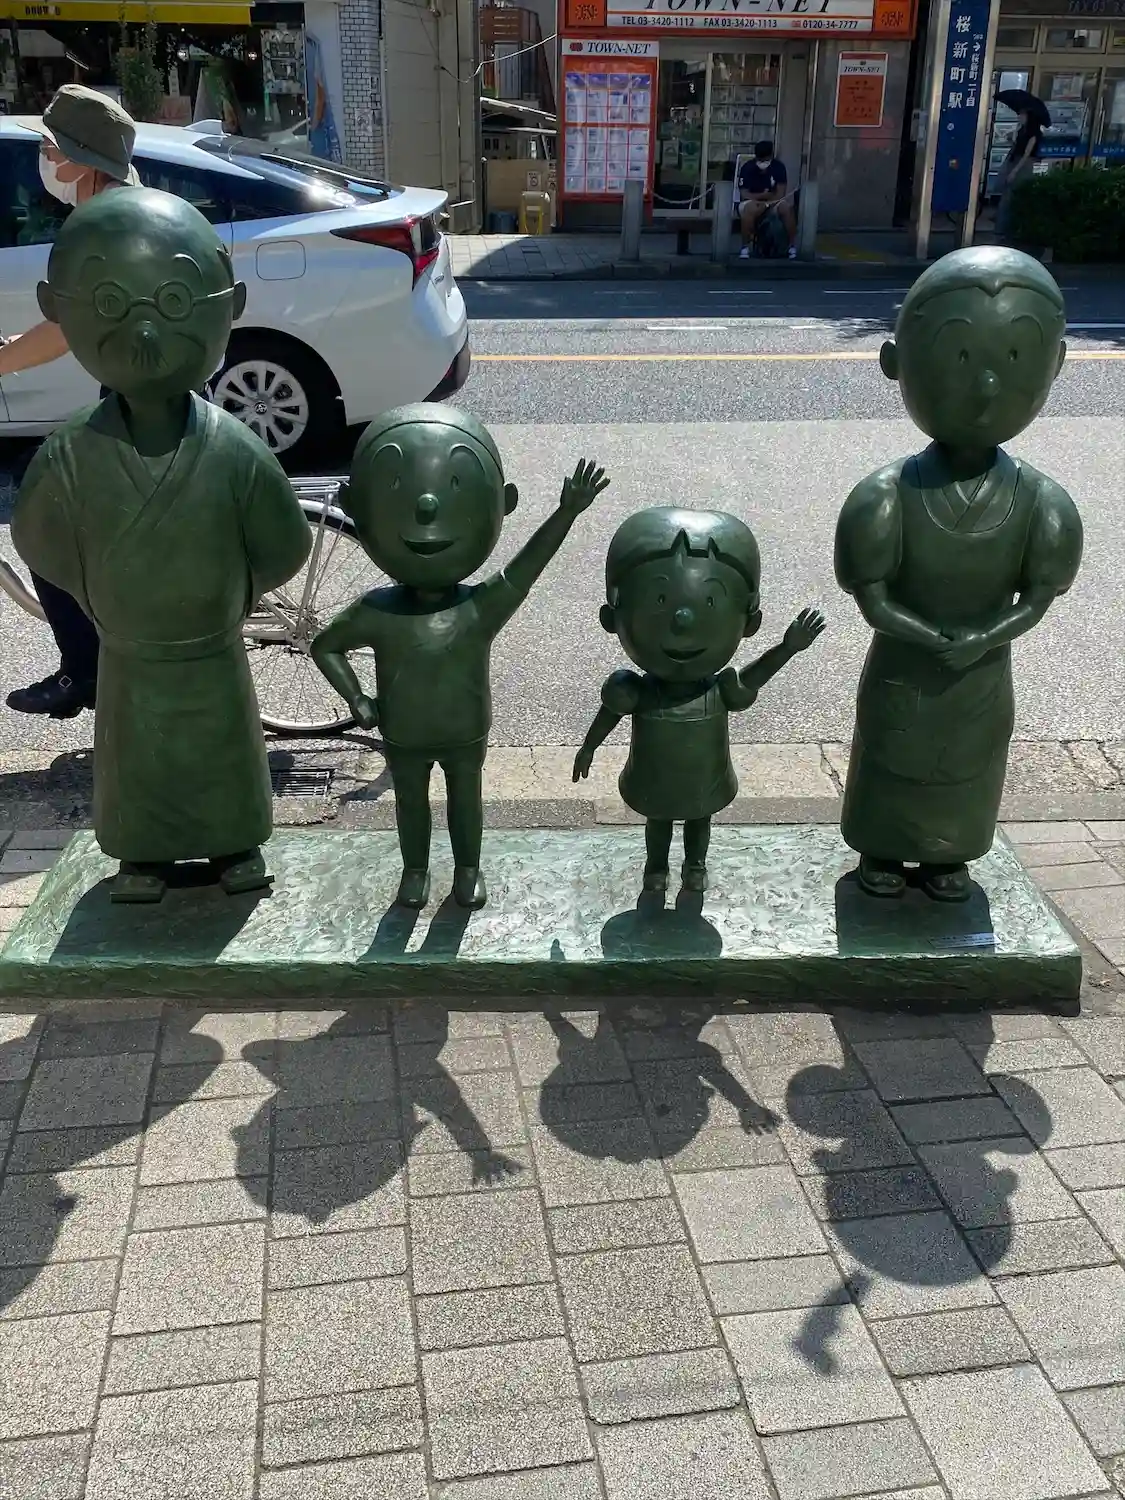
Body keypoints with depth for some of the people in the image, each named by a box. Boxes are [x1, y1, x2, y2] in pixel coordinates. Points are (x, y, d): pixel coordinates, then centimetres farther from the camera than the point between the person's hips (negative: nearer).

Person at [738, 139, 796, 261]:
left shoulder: (779, 167, -7)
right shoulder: (747, 168, -12)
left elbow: (780, 194, -11)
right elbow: (744, 195, -15)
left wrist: (766, 201, -25)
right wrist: (765, 195, -18)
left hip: (773, 203, 2)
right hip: (752, 202, -2)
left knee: (787, 207, -29)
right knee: (750, 209, -38)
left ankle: (793, 246, -18)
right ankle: (745, 247, -25)